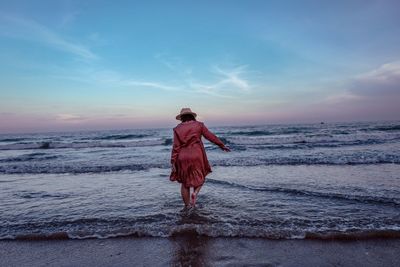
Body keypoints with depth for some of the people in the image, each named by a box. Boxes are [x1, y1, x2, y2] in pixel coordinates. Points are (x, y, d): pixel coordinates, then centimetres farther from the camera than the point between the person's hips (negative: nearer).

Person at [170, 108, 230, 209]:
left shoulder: (177, 128, 3)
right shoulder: (199, 125, 3)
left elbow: (176, 146, -3)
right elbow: (210, 136, 2)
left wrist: (173, 162, -3)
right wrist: (222, 145, 11)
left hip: (183, 158, 1)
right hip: (197, 156, -1)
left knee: (184, 183, 14)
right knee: (199, 178, 21)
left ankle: (187, 206, 20)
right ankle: (194, 193, -6)